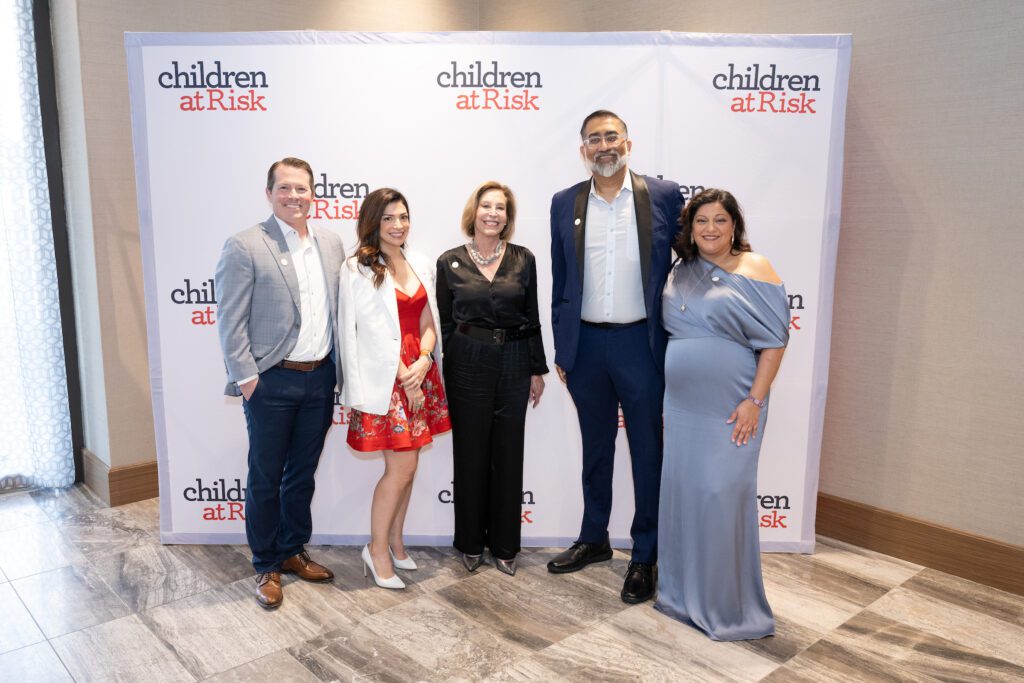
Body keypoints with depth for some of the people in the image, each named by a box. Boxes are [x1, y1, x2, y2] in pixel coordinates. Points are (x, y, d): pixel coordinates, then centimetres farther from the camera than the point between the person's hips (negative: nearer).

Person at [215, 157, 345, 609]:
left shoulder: (332, 244, 7)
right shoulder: (244, 247, -9)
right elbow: (231, 321, -10)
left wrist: (338, 369, 7)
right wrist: (246, 377, -13)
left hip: (320, 378, 5)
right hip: (271, 383, -5)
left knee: (302, 474, 17)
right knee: (265, 479, 9)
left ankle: (292, 552, 35)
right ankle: (266, 567, 25)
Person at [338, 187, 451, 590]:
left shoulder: (420, 266, 12)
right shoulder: (359, 269, -7)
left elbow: (428, 324, 10)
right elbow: (376, 333, -12)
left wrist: (424, 361, -9)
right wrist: (407, 379, -14)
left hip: (419, 372, 6)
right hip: (385, 379, -6)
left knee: (407, 466, 11)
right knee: (401, 466, -6)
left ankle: (395, 543, 27)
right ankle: (377, 550, 13)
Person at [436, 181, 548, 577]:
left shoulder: (523, 260, 4)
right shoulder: (450, 262, 1)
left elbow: (532, 319, 7)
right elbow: (444, 323, 4)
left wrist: (537, 370, 5)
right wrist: (447, 372, 3)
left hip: (513, 365, 1)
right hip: (467, 365, -1)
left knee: (508, 454, 8)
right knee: (470, 454, 7)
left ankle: (504, 544, 22)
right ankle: (470, 543, 24)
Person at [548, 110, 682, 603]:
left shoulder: (663, 195, -2)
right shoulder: (565, 204, 5)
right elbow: (560, 282, 9)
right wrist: (561, 347, 8)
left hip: (641, 342, -2)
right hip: (585, 344, 3)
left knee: (647, 452, 6)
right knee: (595, 448, 16)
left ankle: (644, 556, 21)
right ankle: (593, 539, 33)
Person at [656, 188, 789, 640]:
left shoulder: (753, 268, -5)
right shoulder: (679, 274, 10)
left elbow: (775, 340, -9)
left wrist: (754, 401, -15)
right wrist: (664, 395, 11)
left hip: (730, 410, -5)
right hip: (682, 405, 5)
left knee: (721, 496, -4)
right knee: (682, 492, 11)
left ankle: (729, 605, 14)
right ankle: (685, 591, 28)